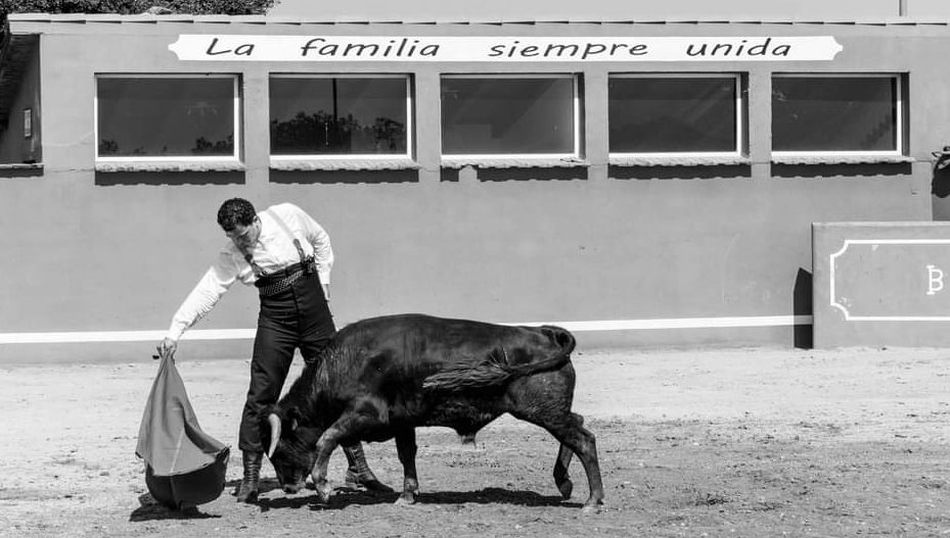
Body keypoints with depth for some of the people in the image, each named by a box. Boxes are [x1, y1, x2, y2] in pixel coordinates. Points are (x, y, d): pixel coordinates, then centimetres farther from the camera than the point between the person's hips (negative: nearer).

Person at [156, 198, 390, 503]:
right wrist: (174, 333, -22)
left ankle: (358, 469, 16)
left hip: (315, 312, 1)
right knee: (261, 395, -9)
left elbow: (321, 241, 12)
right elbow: (205, 293, -14)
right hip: (275, 320, -1)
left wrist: (323, 282, 8)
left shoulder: (288, 216, -7)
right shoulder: (231, 257, -8)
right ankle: (250, 478, 0)